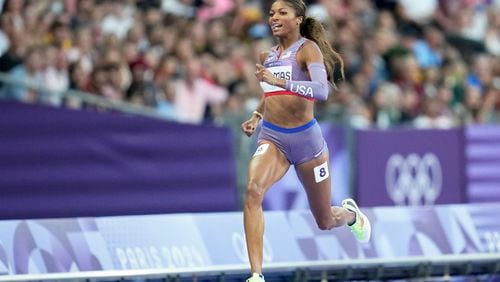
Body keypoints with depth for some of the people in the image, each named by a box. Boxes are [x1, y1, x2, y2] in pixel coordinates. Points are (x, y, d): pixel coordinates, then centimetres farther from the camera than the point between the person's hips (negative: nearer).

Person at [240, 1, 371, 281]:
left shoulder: (308, 48, -10)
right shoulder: (268, 55, 8)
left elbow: (321, 90, -29)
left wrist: (280, 81, -41)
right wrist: (256, 117, 14)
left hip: (305, 137, -4)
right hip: (272, 137, 4)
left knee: (325, 221, 12)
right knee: (253, 190, -29)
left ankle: (350, 213, 52)